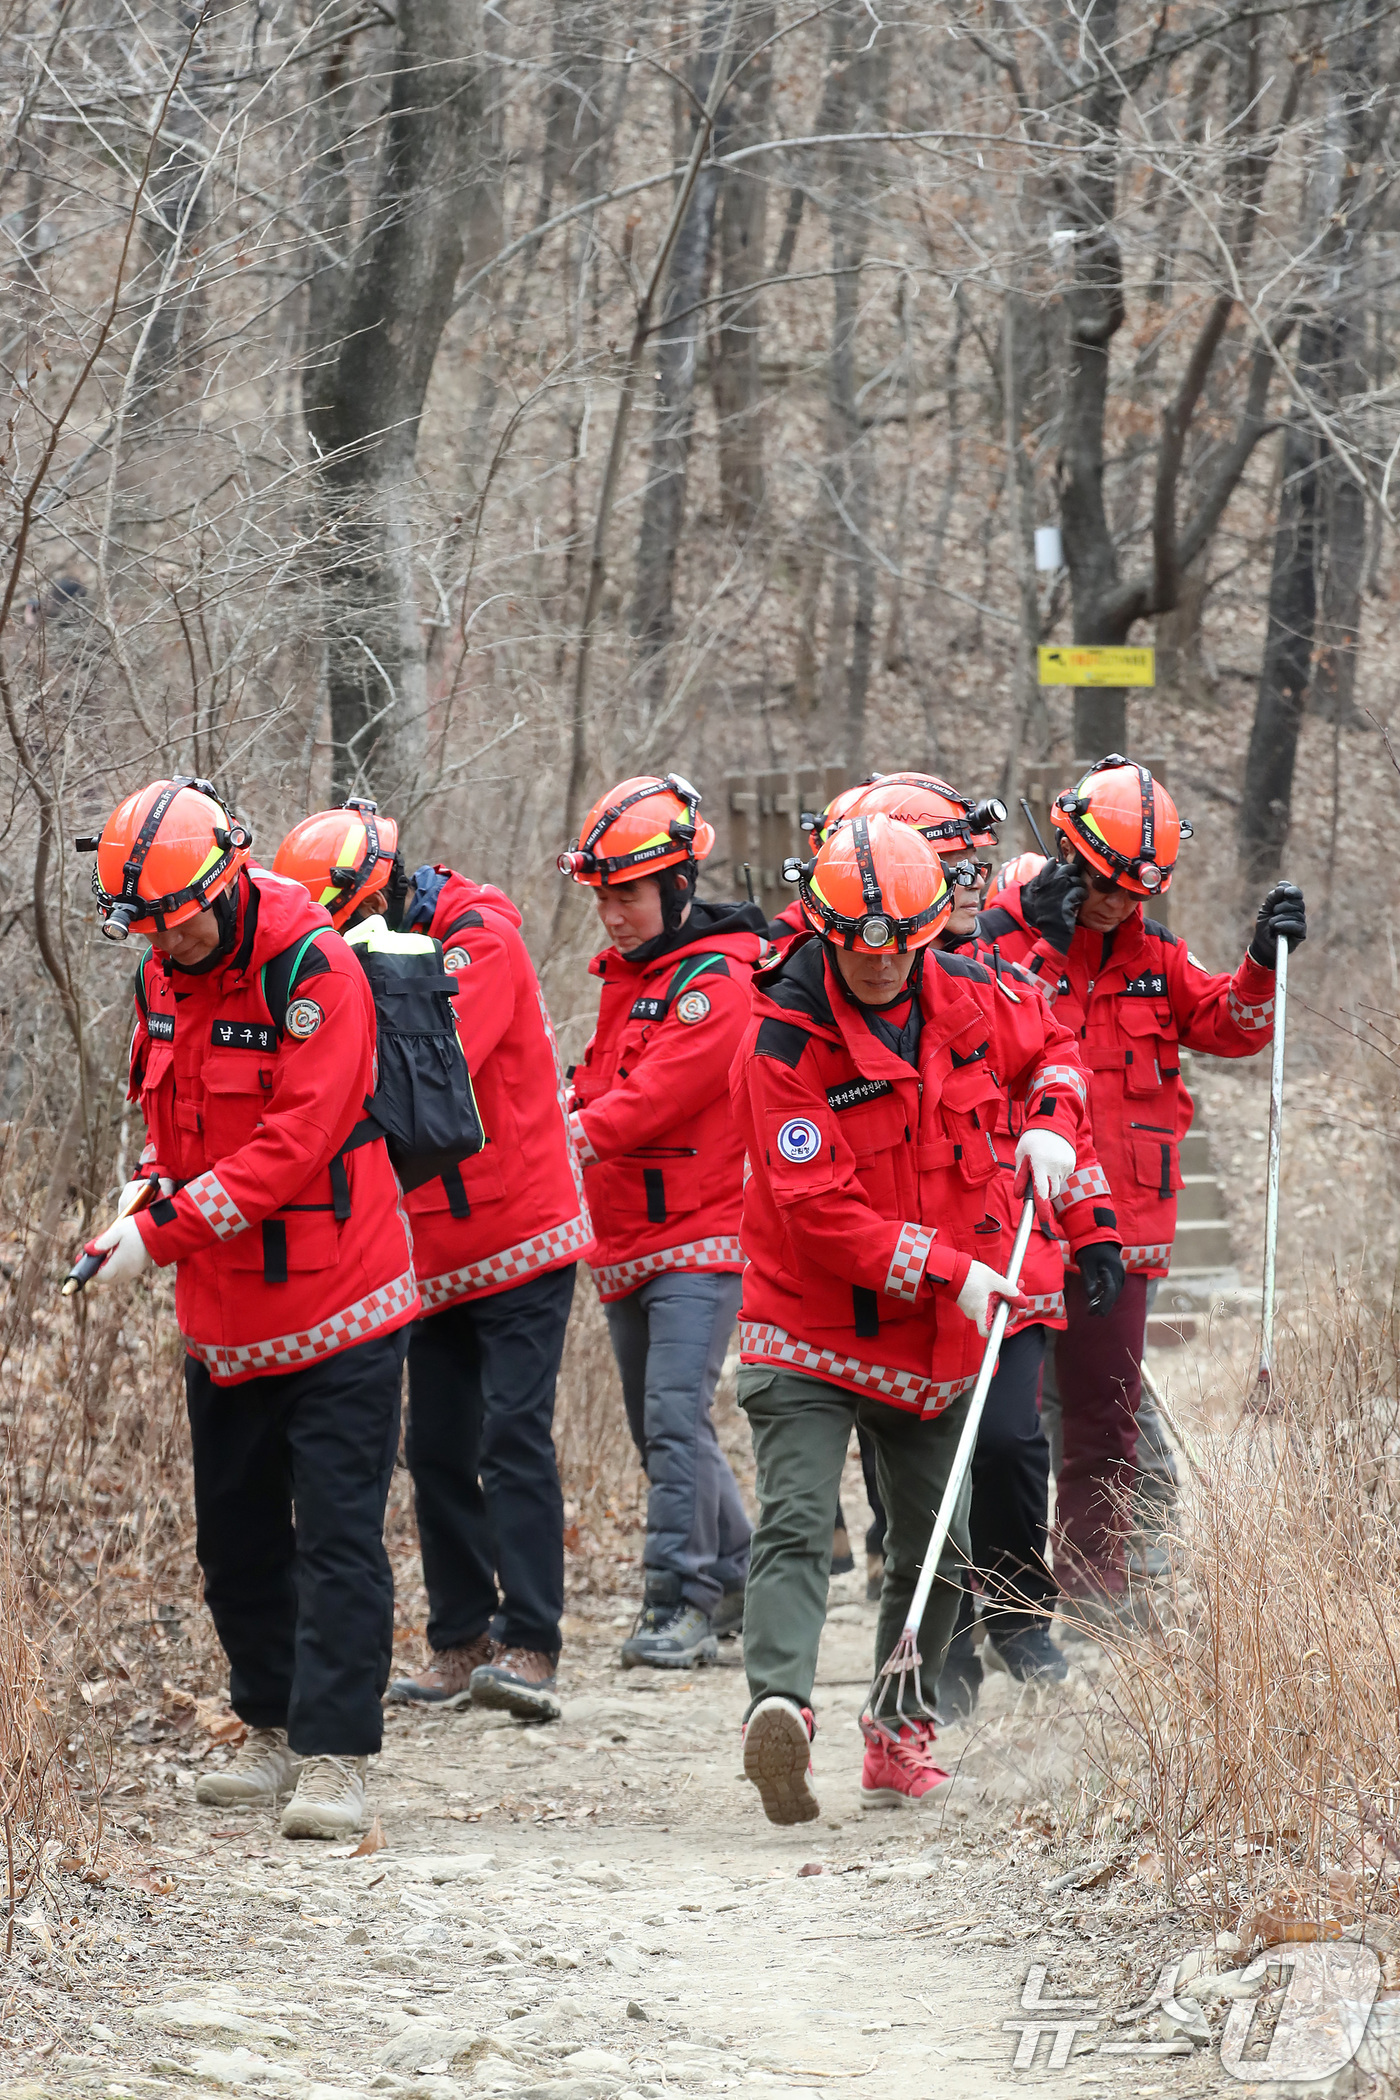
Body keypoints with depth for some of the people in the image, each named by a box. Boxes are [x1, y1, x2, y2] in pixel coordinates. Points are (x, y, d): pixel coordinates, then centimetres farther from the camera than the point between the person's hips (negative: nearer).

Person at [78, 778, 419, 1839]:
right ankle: (276, 1728, 27)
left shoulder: (313, 971, -18)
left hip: (332, 1309, -8)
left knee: (336, 1535, -7)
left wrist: (166, 1232, -26)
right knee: (236, 1534, 14)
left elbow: (293, 1142, -25)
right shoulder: (164, 978, 6)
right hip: (224, 1316, 8)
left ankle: (334, 1754, -8)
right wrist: (152, 1202, 1)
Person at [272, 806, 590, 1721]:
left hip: (521, 1241, -8)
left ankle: (530, 1646, -15)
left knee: (514, 1436, -13)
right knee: (438, 1446, 7)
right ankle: (461, 1639, 14)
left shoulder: (479, 942, -13)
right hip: (437, 1256, 8)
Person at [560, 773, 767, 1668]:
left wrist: (575, 1137, -33)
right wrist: (564, 1126, 1)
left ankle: (683, 1603, -16)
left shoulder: (716, 980, -12)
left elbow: (660, 1090, -24)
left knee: (675, 1414, -17)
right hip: (628, 1241, 9)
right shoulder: (626, 974, 17)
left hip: (701, 1235, -9)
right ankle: (736, 1573, 27)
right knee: (659, 1426, 14)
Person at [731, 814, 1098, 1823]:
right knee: (796, 1523, -22)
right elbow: (821, 1213, -22)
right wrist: (947, 1269, -24)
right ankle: (780, 1703, -39)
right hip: (814, 1332, -6)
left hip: (938, 1341, 6)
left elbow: (1052, 1045, 22)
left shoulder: (968, 1000, 0)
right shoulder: (784, 1044, -18)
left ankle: (900, 1728, 27)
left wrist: (1051, 1121, 1)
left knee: (934, 1549, 12)